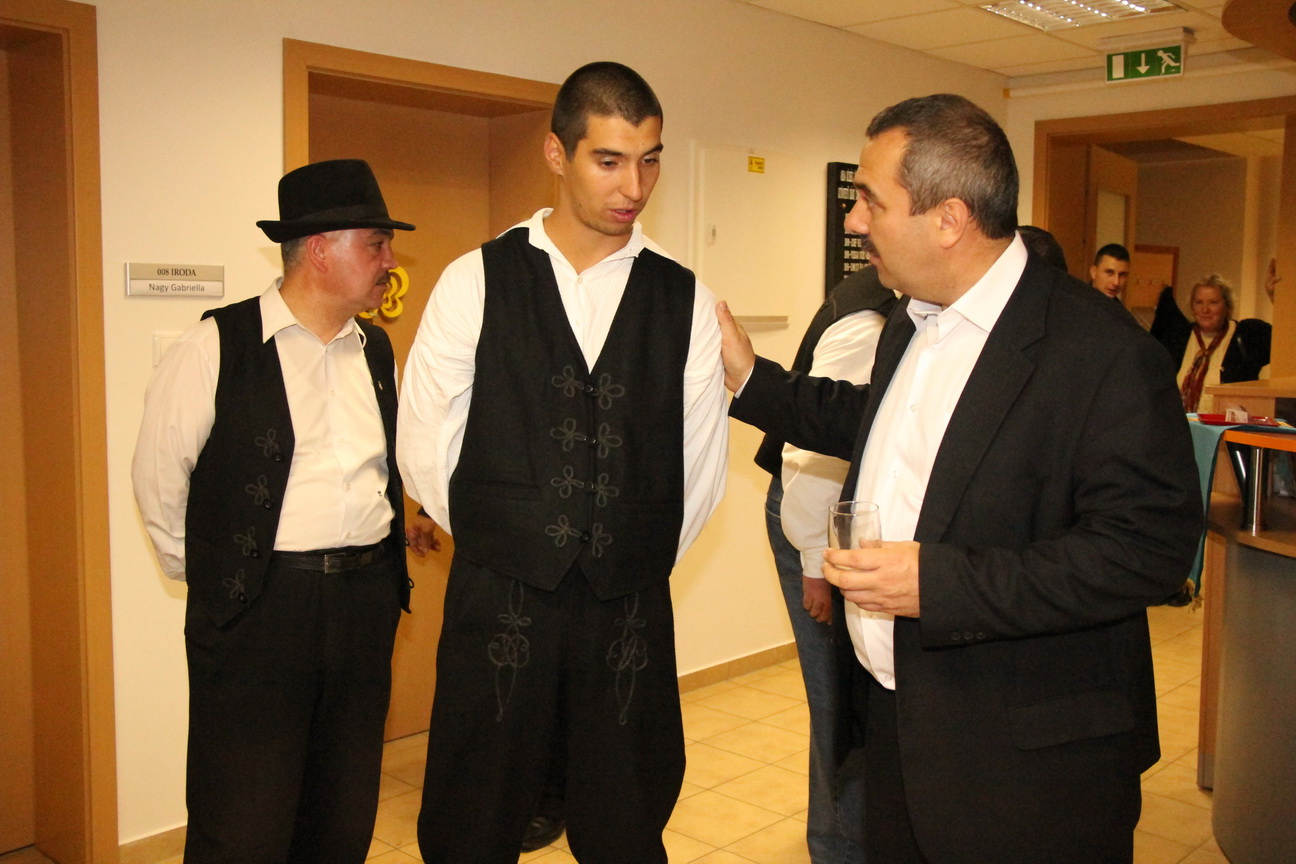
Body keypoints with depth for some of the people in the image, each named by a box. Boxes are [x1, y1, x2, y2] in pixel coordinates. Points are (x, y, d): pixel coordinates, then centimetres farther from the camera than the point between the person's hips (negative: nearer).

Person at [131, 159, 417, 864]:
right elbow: (159, 474, 0)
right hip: (256, 611, -5)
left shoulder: (377, 350, 11)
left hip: (366, 599, 5)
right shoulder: (217, 346, -7)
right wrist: (204, 569, 6)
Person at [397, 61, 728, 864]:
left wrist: (642, 560, 10)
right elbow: (427, 450, 1)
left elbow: (700, 463, 8)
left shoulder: (684, 298, 2)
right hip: (497, 606, -1)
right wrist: (502, 546, 8)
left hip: (632, 612, 1)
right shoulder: (476, 282, -2)